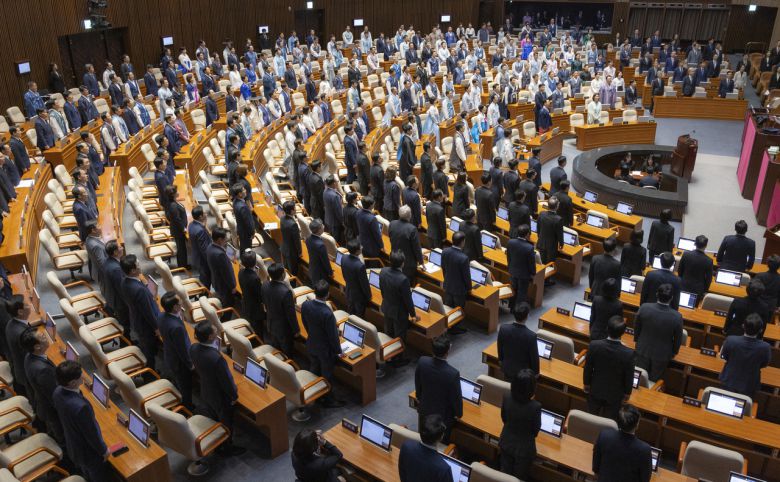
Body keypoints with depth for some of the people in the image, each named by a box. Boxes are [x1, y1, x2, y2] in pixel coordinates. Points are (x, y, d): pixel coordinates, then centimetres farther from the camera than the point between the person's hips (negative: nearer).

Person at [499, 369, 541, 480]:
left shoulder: (507, 396, -22)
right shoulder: (535, 406, -34)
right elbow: (536, 429, -14)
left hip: (506, 442, 3)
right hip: (523, 447, -3)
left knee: (505, 473, 25)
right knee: (519, 478, 22)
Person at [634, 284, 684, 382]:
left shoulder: (644, 308, -25)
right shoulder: (677, 317, -29)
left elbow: (636, 327, -7)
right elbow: (678, 338, -11)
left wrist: (637, 339, 14)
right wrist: (674, 352, 9)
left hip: (643, 349, 1)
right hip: (662, 354, -1)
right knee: (653, 381, 21)